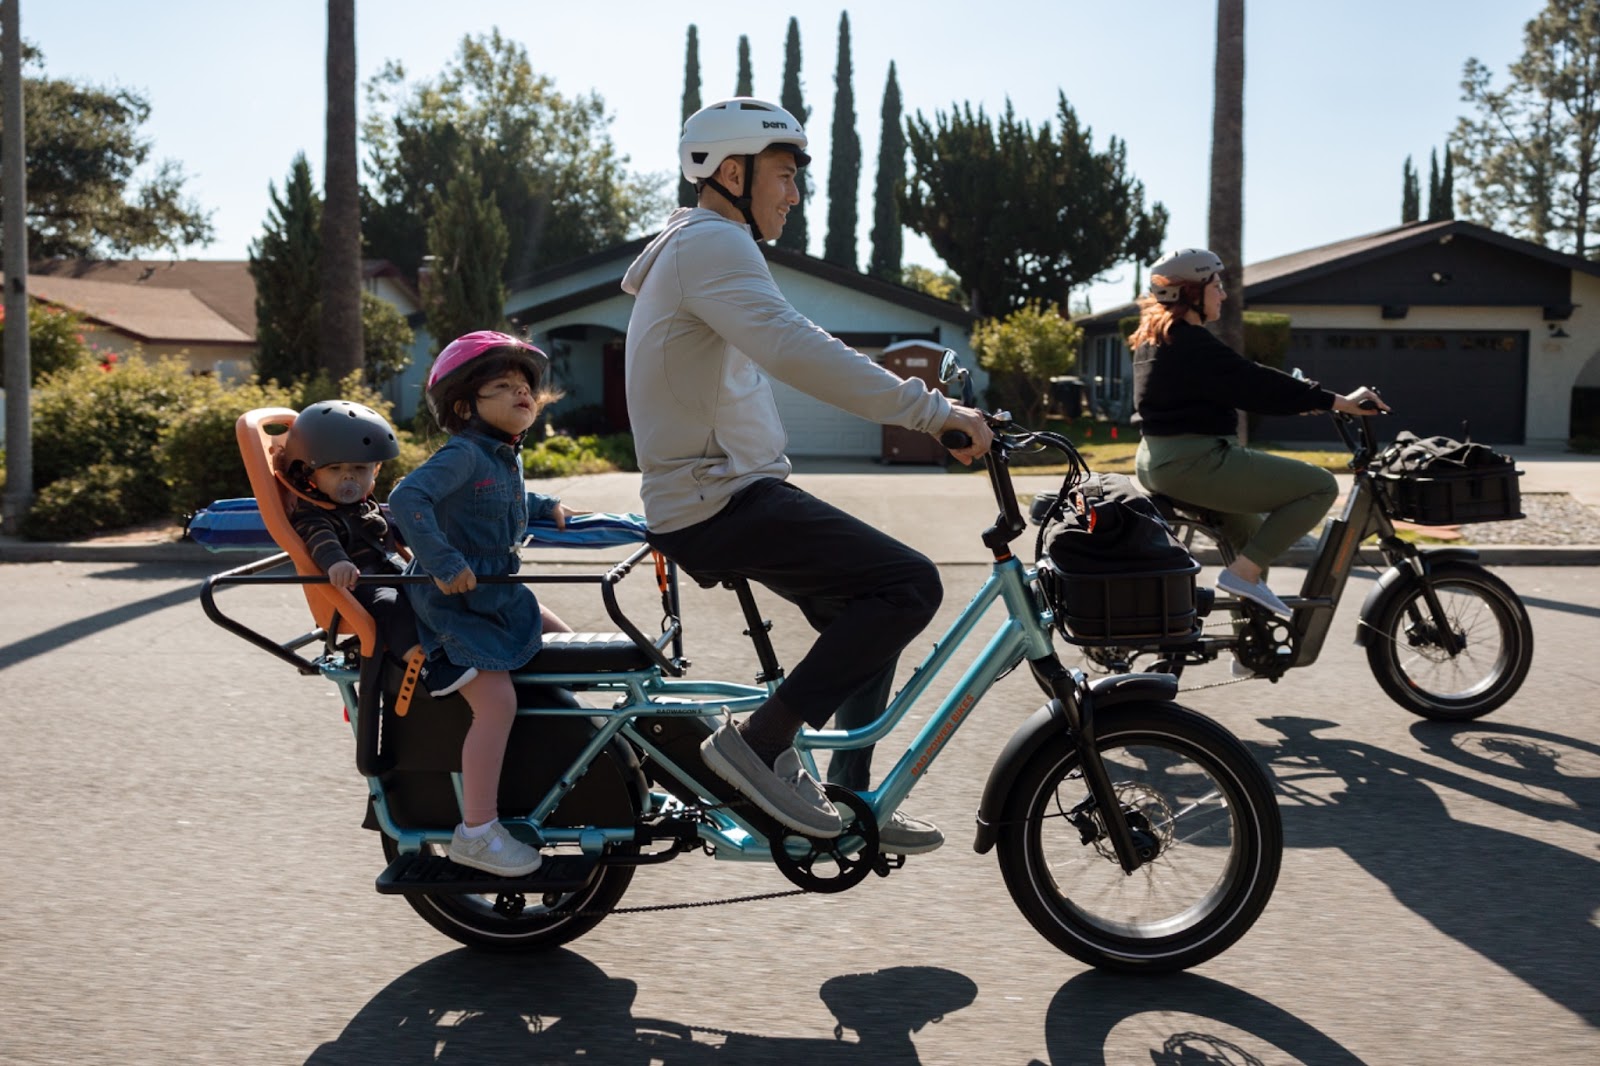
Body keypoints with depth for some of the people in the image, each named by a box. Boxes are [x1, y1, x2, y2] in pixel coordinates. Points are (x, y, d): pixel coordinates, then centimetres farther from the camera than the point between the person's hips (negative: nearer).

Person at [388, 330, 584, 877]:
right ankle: (476, 832, -12)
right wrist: (444, 564, -37)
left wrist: (547, 506, 27)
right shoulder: (463, 453, -19)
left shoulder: (505, 455, 11)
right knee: (496, 702, -20)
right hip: (451, 603, -10)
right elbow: (407, 500, -33)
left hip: (496, 594, 10)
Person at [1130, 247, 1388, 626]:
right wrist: (1337, 401, -17)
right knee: (1321, 486, -8)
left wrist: (1300, 399, 18)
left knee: (1254, 527, 33)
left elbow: (1237, 385, 19)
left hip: (1156, 462, 11)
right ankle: (1243, 572, -9)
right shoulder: (1190, 342, -16)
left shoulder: (1155, 338, 15)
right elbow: (1252, 383, -19)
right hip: (1194, 463, -11)